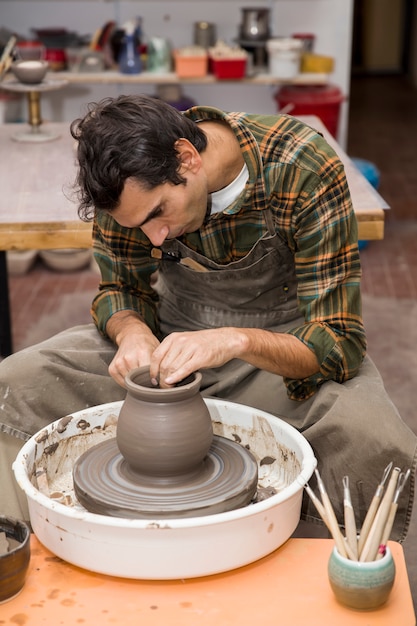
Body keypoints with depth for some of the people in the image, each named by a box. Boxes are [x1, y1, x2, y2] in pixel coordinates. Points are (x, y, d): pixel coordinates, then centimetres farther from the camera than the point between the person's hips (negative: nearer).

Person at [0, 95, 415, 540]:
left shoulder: (305, 171, -27)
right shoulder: (132, 179, -17)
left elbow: (337, 341, -26)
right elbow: (121, 290, 0)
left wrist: (235, 341, -44)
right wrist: (131, 331, -24)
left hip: (281, 346, -3)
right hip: (172, 336, 3)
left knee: (379, 449, -34)